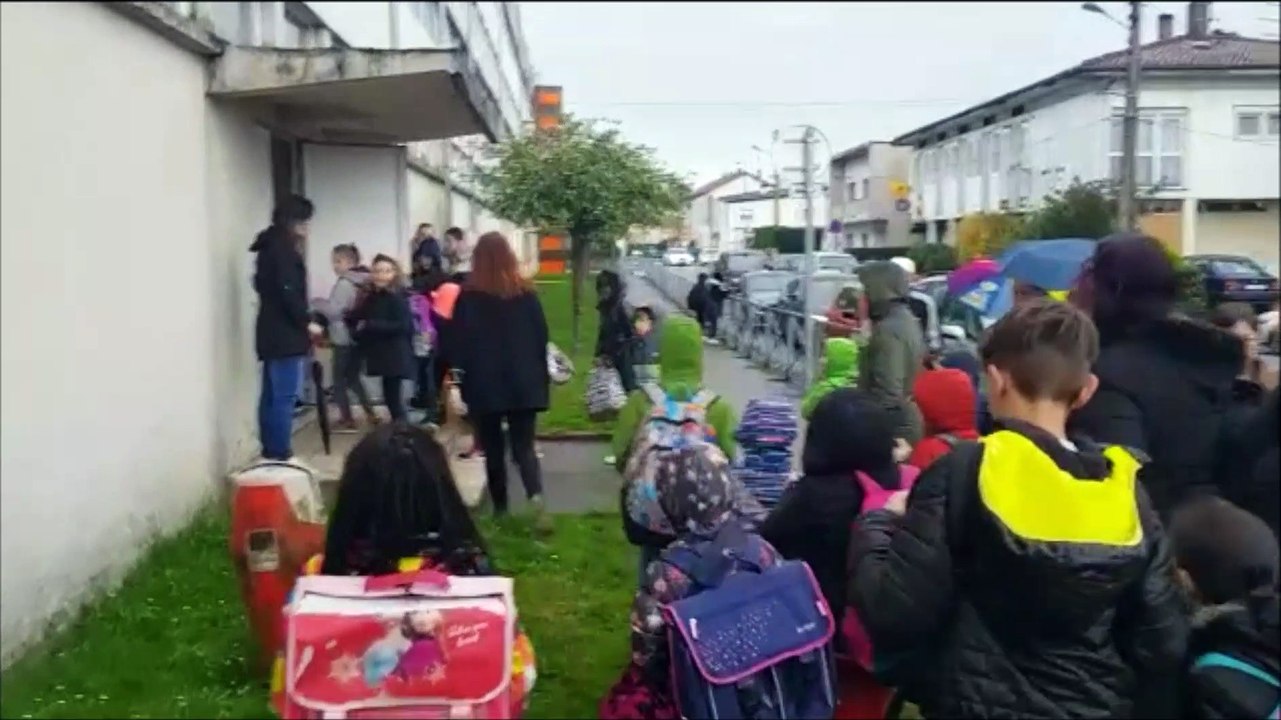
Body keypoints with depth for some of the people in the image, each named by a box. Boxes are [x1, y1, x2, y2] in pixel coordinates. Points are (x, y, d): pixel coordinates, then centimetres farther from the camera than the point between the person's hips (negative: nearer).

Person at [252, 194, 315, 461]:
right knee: (285, 397, -9)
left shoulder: (269, 246, 18)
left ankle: (270, 452, 15)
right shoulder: (283, 248, -12)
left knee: (272, 396, 11)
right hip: (285, 333, -10)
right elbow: (287, 291, -18)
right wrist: (307, 322, -11)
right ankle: (280, 454, -8)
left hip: (272, 331, 10)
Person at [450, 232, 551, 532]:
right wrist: (542, 380, 11)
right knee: (524, 446, 3)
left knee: (493, 450, 11)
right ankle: (536, 499, -20)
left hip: (484, 386, -1)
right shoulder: (526, 293, 1)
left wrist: (461, 385, 0)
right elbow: (542, 339, 4)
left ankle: (501, 509, 16)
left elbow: (459, 344, -5)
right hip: (524, 384, 2)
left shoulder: (468, 297, -5)